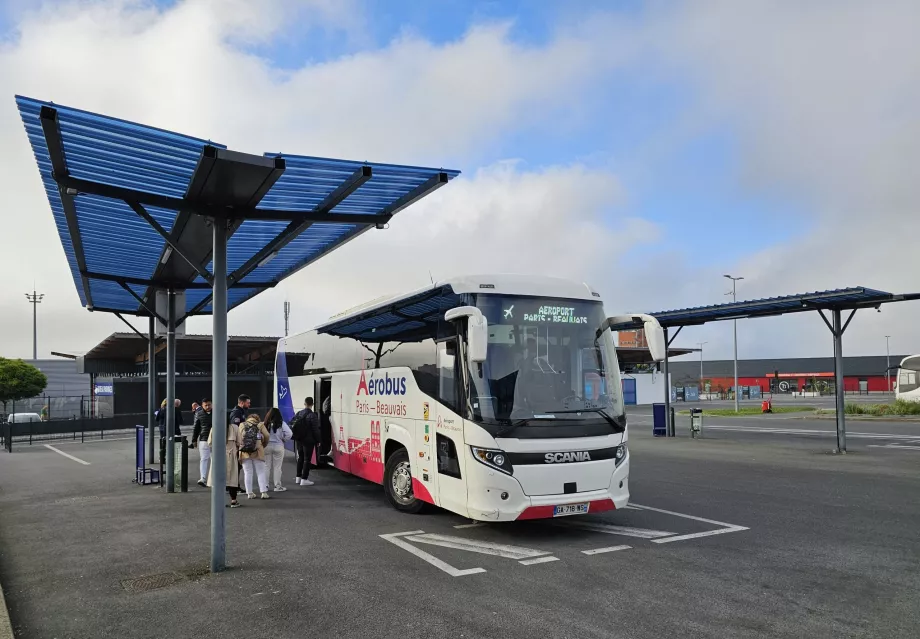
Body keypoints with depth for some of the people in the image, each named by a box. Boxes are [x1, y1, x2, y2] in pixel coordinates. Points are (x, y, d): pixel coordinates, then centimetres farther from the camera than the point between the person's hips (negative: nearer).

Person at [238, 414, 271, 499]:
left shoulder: (242, 425, 9)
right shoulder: (260, 425, 7)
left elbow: (238, 437, -3)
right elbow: (266, 436, 2)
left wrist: (240, 446, 9)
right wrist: (263, 445, 18)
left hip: (245, 453, 1)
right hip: (257, 452, -1)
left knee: (248, 473, 8)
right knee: (261, 472, 5)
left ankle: (249, 493, 8)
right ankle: (264, 492, -2)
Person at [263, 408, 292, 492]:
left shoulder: (265, 424, -4)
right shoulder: (281, 423, -8)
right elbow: (289, 434, -15)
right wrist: (284, 439, 1)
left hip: (267, 446, 2)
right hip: (278, 446, -2)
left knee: (267, 466, 11)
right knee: (277, 467, 4)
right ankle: (277, 486, 8)